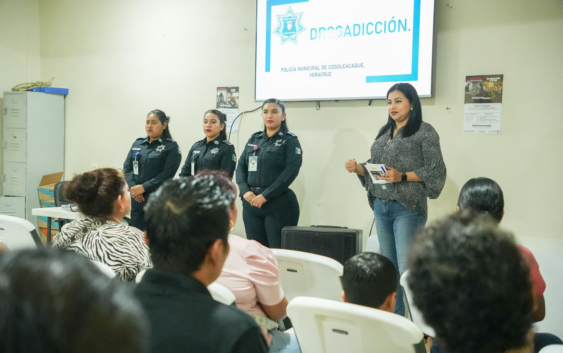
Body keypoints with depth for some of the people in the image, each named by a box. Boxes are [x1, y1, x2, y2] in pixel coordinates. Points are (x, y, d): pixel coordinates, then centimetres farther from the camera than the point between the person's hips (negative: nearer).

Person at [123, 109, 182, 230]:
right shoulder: (137, 143, 11)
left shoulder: (171, 147, -4)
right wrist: (133, 187, -9)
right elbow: (127, 167, 8)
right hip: (137, 199, 4)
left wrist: (143, 188, -16)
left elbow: (167, 174, -12)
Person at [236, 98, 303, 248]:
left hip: (279, 204, -5)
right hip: (251, 204, 5)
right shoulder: (254, 139, 14)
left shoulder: (290, 140, -1)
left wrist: (265, 195, -17)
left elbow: (291, 171, -12)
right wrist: (245, 191, -8)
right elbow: (241, 167, 11)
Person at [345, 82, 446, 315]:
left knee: (406, 268, -9)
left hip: (408, 208, -7)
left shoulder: (424, 131, -4)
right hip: (381, 206, 7)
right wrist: (357, 168, -2)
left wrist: (402, 176, -20)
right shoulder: (384, 132, 16)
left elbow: (435, 171, -10)